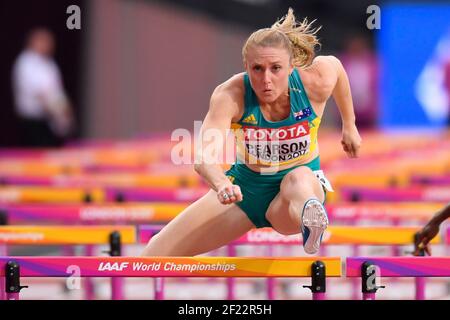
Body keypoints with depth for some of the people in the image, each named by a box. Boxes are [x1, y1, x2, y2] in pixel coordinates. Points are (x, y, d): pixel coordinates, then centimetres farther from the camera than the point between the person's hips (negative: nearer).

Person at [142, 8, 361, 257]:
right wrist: (221, 184, -64)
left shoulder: (315, 82, -22)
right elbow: (204, 155, -41)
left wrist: (349, 126, 17)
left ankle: (311, 223, -74)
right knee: (155, 254, -8)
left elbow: (335, 66, 5)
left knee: (299, 179, -42)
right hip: (244, 187, 1)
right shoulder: (230, 95, -26)